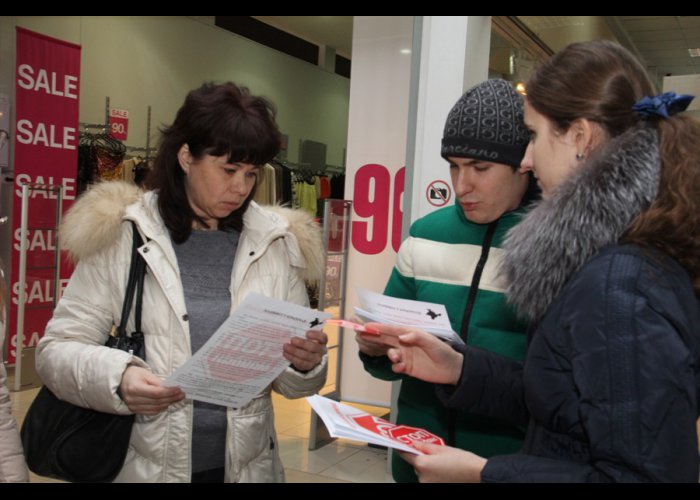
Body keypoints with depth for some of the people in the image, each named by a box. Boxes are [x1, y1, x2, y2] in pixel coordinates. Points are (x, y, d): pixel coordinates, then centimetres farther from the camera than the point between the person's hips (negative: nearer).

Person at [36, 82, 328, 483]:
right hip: (144, 466, -2)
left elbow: (292, 378, 4)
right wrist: (118, 378, -24)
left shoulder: (277, 243, -1)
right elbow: (57, 349, -5)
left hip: (249, 466, 2)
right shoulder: (122, 237, -7)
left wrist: (306, 364, -18)